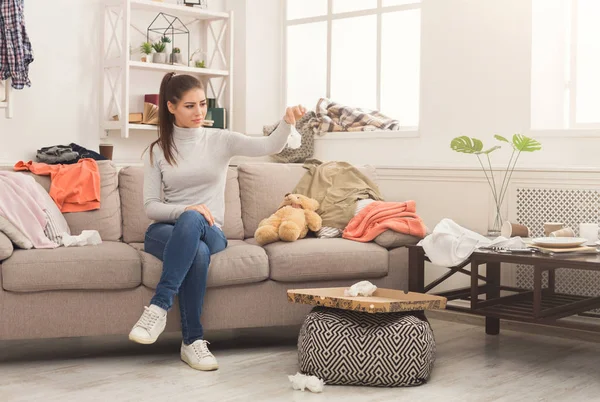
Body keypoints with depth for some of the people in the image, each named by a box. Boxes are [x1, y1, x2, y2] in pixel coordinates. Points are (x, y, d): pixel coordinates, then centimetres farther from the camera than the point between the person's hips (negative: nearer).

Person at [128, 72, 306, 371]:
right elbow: (150, 206, 0)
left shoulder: (221, 140, 5)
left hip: (209, 232, 0)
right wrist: (186, 209, -20)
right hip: (167, 230, 0)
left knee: (192, 222, -38)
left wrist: (287, 121, -31)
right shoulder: (157, 151, 6)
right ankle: (193, 340, -31)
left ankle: (159, 306, -39)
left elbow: (270, 146, -10)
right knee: (197, 252, -37)